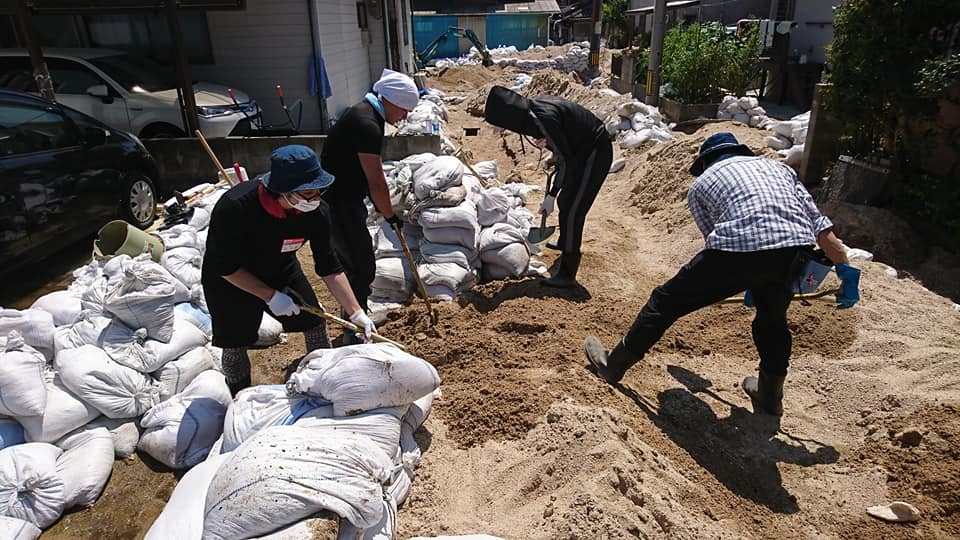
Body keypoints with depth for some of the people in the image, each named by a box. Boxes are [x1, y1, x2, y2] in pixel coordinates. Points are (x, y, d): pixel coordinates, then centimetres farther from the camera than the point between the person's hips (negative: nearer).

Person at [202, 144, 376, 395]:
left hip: (281, 269, 4)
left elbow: (329, 267, -15)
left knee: (315, 324, 3)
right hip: (231, 280, -3)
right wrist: (271, 296, -25)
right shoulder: (234, 207, -37)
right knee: (234, 345, 2)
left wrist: (356, 313, -18)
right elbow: (225, 268, -25)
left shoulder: (315, 212, -25)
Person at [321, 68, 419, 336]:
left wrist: (384, 208, 19)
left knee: (355, 263, 19)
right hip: (338, 202, -11)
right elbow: (376, 182, -21)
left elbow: (371, 171, 19)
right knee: (361, 268, -5)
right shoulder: (367, 125, -22)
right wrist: (390, 215, -8)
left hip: (345, 198, 11)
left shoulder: (366, 113, 11)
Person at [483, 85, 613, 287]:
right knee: (565, 202, 23)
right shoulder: (533, 106, -2)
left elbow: (566, 161, -24)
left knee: (571, 212, -8)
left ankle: (567, 275, -1)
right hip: (586, 149, 9)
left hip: (595, 154, -9)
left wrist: (551, 196, -18)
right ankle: (565, 243, 47)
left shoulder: (543, 118, -29)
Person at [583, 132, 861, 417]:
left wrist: (748, 289, 37)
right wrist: (847, 272, 23)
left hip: (739, 248, -4)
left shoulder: (701, 183, 24)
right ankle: (770, 395, 46)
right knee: (772, 317, 31)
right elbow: (819, 224, 22)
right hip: (796, 247, 4)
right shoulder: (777, 166, 33)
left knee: (666, 300, 13)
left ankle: (614, 363, 27)